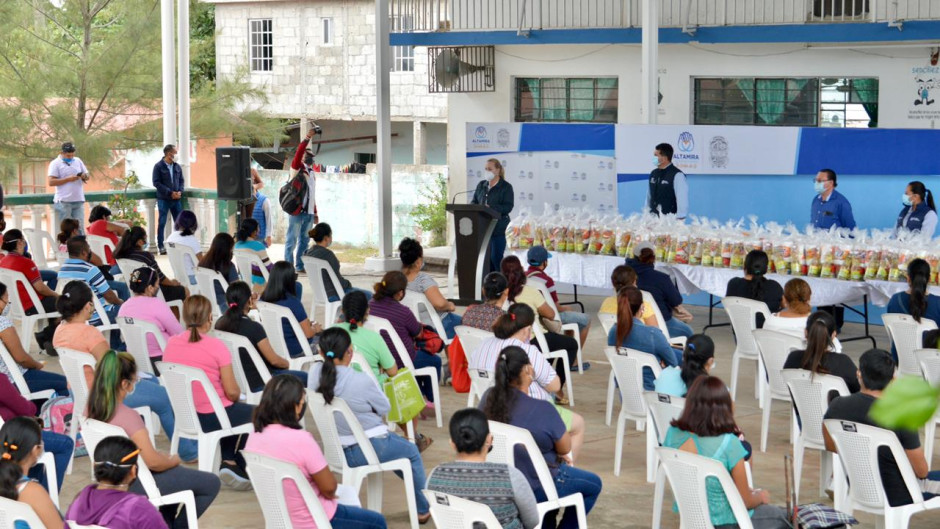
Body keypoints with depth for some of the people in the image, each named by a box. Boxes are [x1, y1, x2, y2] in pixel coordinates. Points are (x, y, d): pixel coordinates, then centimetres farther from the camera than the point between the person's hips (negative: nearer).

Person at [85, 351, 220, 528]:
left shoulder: (94, 410, -4)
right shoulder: (128, 416, -28)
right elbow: (153, 462, -27)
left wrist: (164, 457, 8)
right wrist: (173, 460, -6)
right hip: (136, 484, -9)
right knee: (211, 483, 3)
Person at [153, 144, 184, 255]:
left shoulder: (177, 167, 10)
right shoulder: (158, 166, -6)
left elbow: (181, 181, 14)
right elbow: (156, 183, -11)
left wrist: (180, 191, -7)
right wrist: (170, 192, -17)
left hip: (176, 199, 5)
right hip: (163, 199, -5)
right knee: (162, 222, -1)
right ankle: (161, 246, 3)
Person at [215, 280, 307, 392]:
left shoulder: (220, 324, -4)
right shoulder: (254, 327, -24)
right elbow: (274, 360, -16)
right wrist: (287, 363, 8)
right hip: (256, 384, -8)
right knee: (304, 377, 7)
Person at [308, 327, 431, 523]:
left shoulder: (316, 372, -13)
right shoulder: (361, 381, -28)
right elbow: (385, 407, -9)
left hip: (335, 449, 7)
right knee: (412, 452, 24)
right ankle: (422, 509, 39)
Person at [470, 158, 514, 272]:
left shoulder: (506, 187, -3)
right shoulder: (481, 185, 14)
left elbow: (508, 207, -12)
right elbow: (473, 202, 16)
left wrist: (490, 208, -24)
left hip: (498, 229, -5)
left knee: (496, 258, -6)